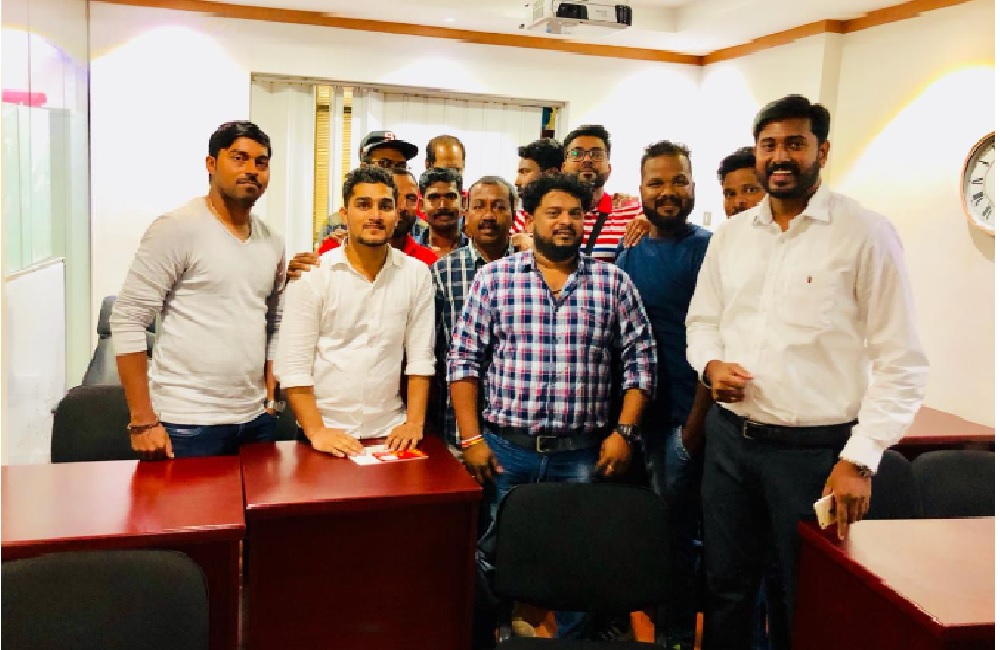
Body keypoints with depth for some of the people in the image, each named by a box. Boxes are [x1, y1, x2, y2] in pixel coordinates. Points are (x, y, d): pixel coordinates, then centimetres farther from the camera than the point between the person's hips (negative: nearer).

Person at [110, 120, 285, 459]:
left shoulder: (273, 243, 9)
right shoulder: (177, 228, -9)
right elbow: (128, 320, -11)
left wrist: (269, 395, 9)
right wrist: (142, 421, -14)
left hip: (256, 419, 6)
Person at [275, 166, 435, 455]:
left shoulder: (416, 275, 0)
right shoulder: (311, 275, -7)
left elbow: (420, 357, 1)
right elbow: (293, 365, -9)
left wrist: (414, 422, -7)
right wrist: (316, 431, -15)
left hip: (389, 434, 2)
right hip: (326, 434, -2)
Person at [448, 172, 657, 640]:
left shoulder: (613, 282, 5)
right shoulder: (494, 277, 2)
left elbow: (640, 358, 4)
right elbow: (464, 359, 0)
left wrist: (624, 431, -5)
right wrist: (471, 439, -6)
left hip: (584, 454, 1)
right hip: (504, 448, 0)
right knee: (494, 559, 10)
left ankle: (576, 638, 32)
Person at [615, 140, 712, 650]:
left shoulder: (710, 250, -6)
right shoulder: (628, 254, 10)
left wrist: (697, 420, -15)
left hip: (685, 415, -5)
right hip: (639, 412, 5)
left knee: (681, 533, 5)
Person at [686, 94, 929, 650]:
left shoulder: (865, 233, -8)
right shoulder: (731, 234, 7)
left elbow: (902, 362, -10)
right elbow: (702, 321, 17)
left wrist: (860, 459, -15)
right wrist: (711, 365, -6)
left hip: (816, 449, -4)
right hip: (730, 436, 4)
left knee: (808, 603, 12)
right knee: (727, 586, 17)